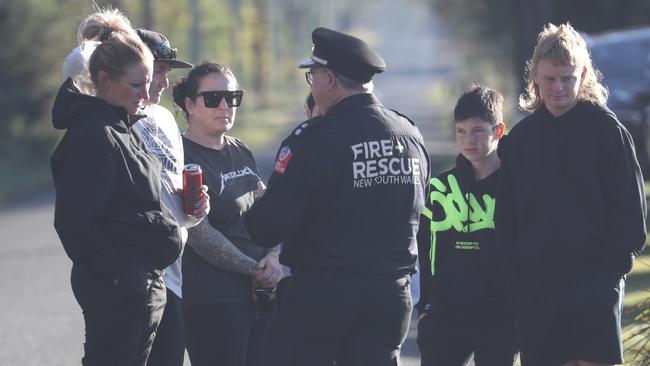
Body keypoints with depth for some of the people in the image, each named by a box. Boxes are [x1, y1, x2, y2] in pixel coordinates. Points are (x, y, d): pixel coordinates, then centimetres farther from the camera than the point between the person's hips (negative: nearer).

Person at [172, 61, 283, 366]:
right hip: (212, 299, -7)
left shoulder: (241, 152, 16)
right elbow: (199, 235, -15)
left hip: (260, 292, 7)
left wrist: (273, 256, -3)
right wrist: (255, 270, -11)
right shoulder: (184, 158, -8)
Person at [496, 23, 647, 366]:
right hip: (535, 284, 4)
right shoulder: (520, 137, 11)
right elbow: (506, 217, 13)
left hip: (595, 284, -4)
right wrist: (515, 270, 2)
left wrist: (613, 266, -10)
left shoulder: (606, 129, 0)